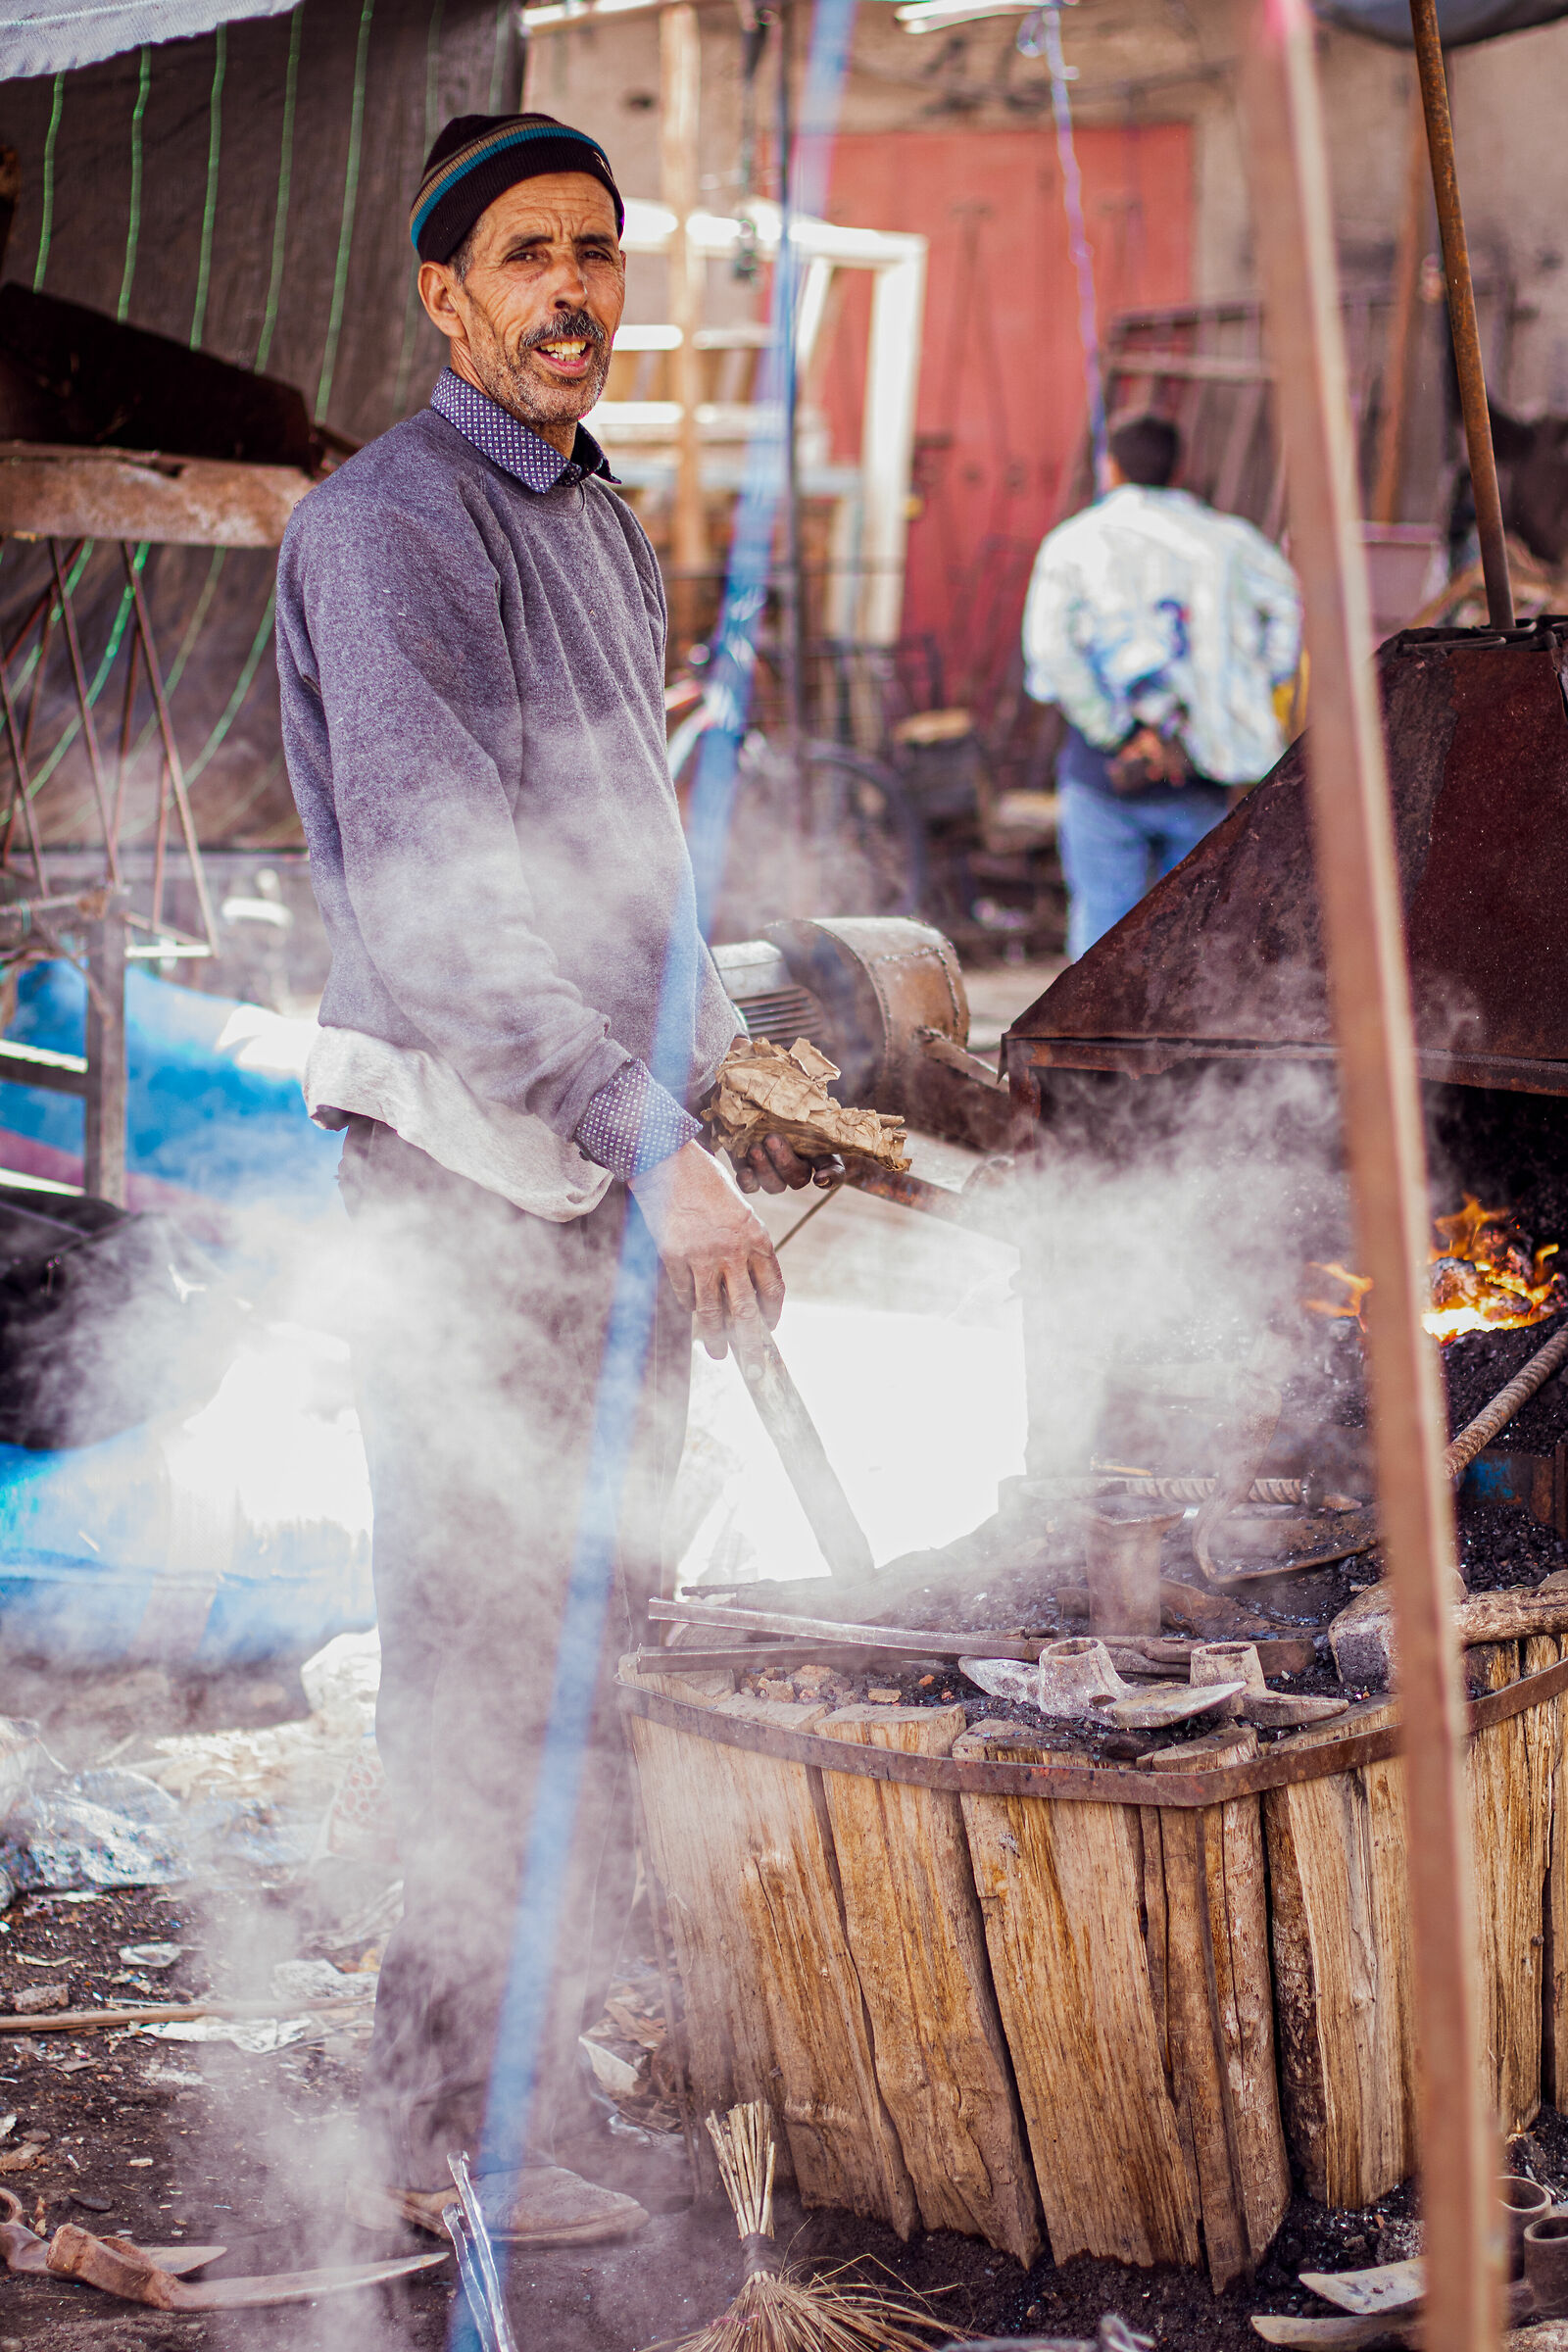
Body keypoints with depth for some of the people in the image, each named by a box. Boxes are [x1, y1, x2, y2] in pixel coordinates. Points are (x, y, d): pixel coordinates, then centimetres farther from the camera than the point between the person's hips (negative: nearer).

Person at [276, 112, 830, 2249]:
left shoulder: (602, 523, 18)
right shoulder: (392, 529, -12)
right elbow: (436, 888, -22)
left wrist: (697, 1107, 21)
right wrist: (652, 1145, -26)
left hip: (617, 1155, 9)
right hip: (471, 1163, -9)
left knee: (594, 1619, 13)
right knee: (487, 1648, -6)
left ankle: (537, 2056, 26)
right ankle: (448, 2135, 4)